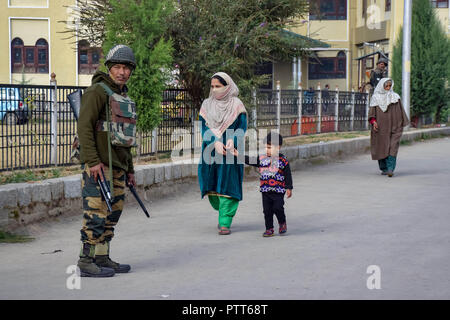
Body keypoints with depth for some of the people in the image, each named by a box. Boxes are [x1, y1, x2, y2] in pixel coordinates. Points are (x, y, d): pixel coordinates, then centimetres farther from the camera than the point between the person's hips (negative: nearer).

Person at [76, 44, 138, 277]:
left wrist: (129, 170, 22)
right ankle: (86, 262, -4)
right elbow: (84, 127, -17)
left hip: (116, 164, 9)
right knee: (96, 212, -9)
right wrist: (93, 161, -24)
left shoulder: (124, 97, 18)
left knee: (113, 212, 11)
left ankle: (102, 259, 18)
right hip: (98, 163, -9)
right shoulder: (97, 91, -9)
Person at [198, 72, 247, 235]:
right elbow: (203, 127, 1)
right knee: (212, 186, 4)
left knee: (227, 185, -8)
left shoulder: (236, 104, 2)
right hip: (210, 151, 3)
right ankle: (223, 212, 30)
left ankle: (225, 223, -7)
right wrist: (215, 142, -15)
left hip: (230, 150, -3)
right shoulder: (207, 105, 9)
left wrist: (232, 140, -21)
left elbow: (242, 127, -2)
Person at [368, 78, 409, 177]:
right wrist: (373, 121, -14)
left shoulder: (395, 97, 7)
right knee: (382, 147, 5)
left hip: (393, 127, -1)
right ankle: (384, 168, 18)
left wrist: (402, 124, 8)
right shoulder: (375, 97, 5)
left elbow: (400, 112, 10)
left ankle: (390, 169, -20)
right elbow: (372, 111, 1)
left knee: (392, 148, -12)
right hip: (380, 127, 1)